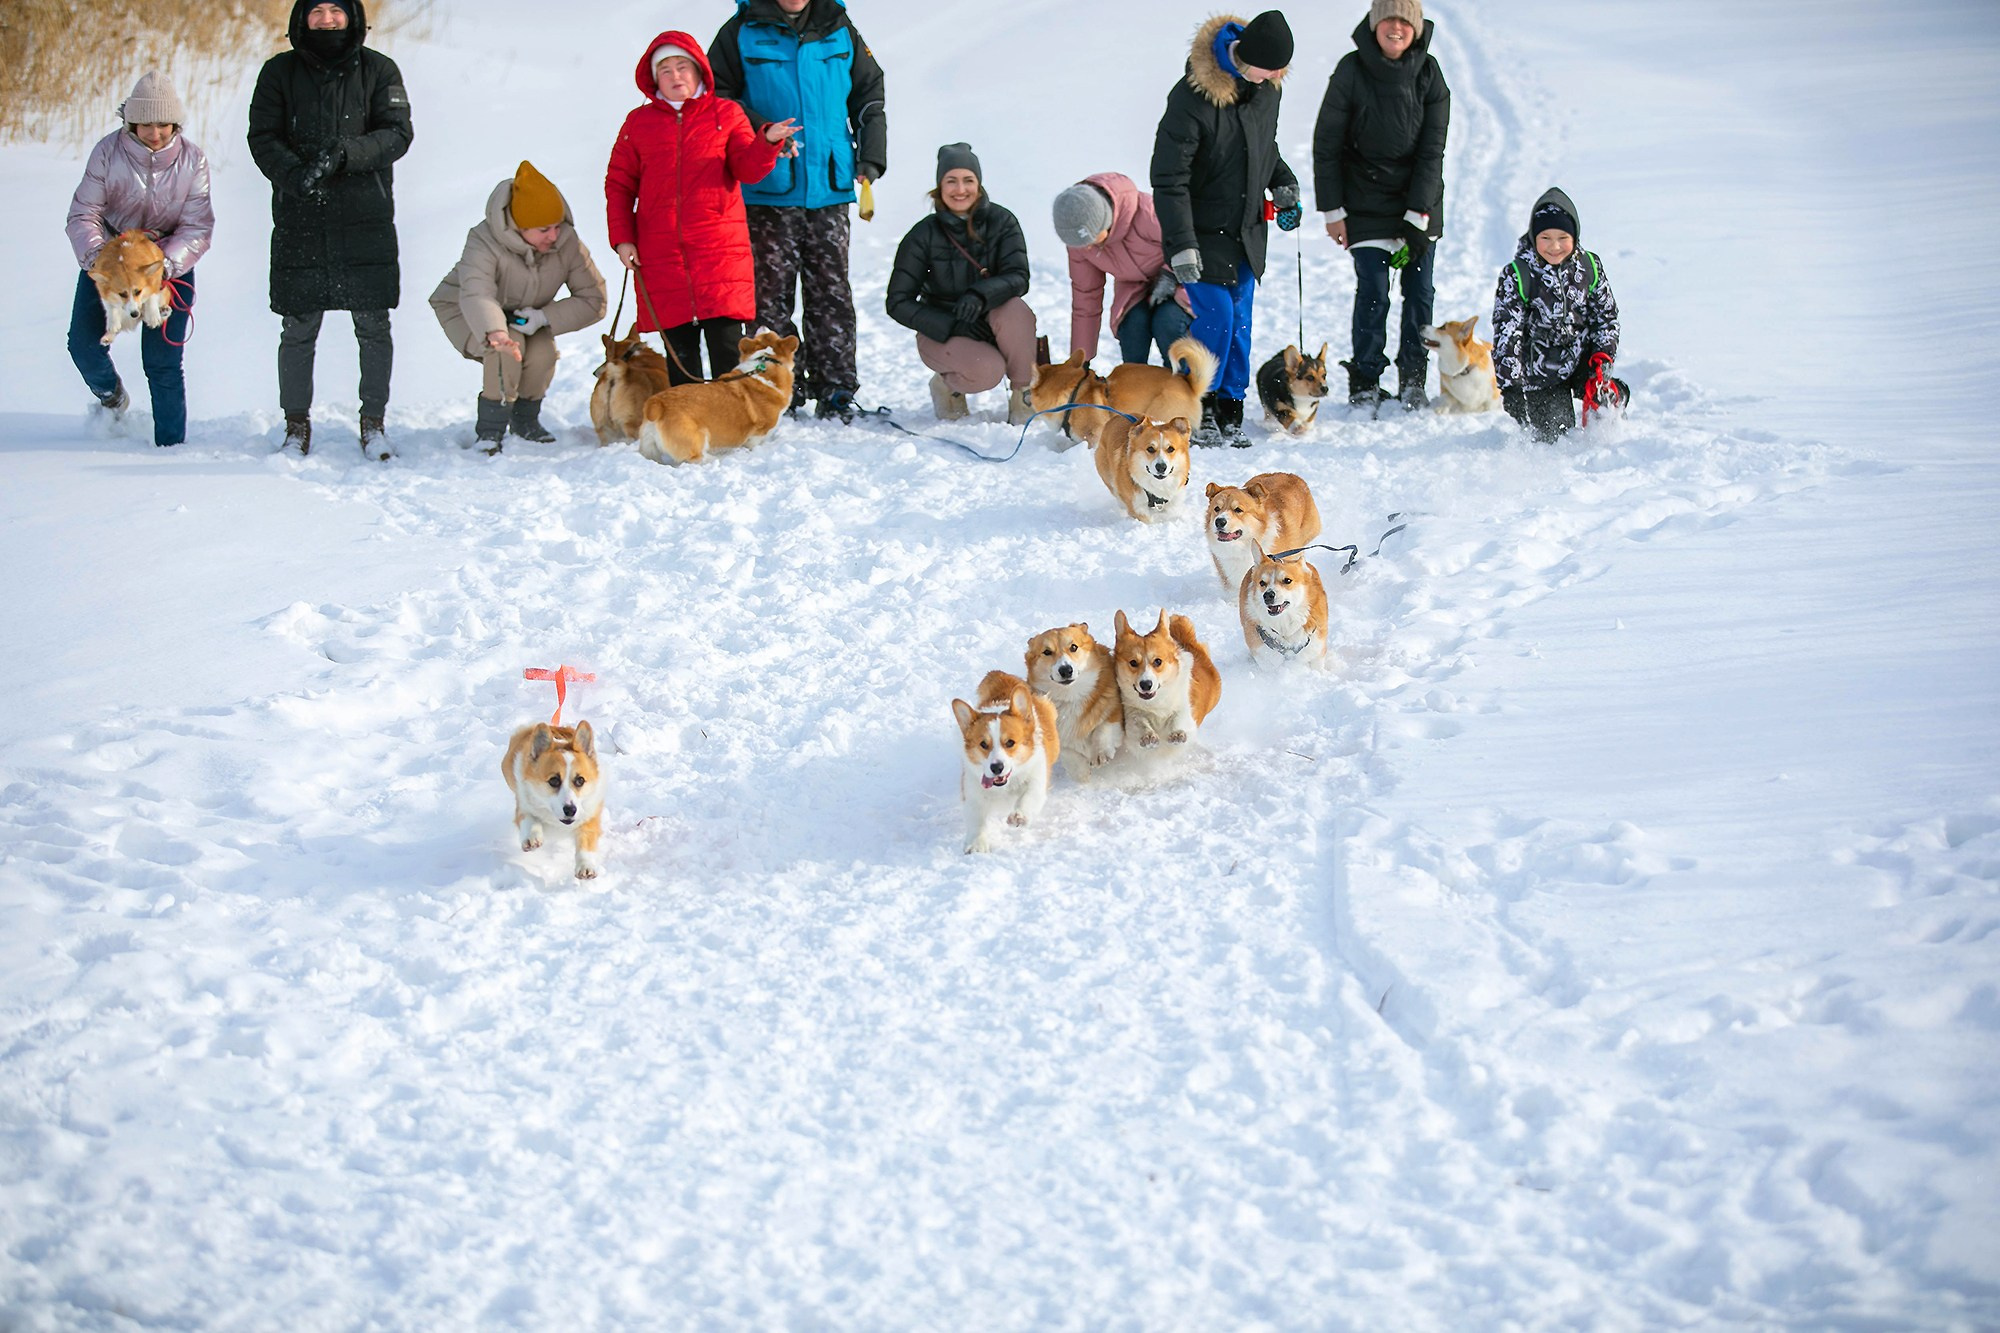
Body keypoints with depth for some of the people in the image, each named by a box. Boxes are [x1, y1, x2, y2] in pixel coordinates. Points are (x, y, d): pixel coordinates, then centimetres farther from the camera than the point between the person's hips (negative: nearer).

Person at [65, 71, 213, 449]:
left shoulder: (192, 159, -13)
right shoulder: (108, 152, -14)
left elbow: (199, 226, -14)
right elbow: (83, 213, -13)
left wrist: (168, 262, -31)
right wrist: (94, 253, -33)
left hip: (171, 263, -1)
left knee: (163, 360, -9)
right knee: (84, 343, -6)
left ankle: (170, 445, 3)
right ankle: (112, 398, 28)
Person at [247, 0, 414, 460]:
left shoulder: (378, 71, 4)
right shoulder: (280, 72, 5)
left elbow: (397, 134, -4)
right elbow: (263, 138, -1)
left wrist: (346, 153, -21)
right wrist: (297, 175, -20)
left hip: (367, 219, 0)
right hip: (299, 220, 0)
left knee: (373, 326, 2)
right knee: (299, 329, 2)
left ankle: (373, 423, 13)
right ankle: (297, 426, 13)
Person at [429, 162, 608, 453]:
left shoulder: (568, 243, -21)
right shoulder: (484, 242, -35)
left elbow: (593, 301, -17)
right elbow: (476, 295, -52)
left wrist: (543, 317, -32)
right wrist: (495, 332, -74)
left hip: (526, 316, 4)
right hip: (465, 315, -4)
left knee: (542, 353, -26)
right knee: (509, 348, -34)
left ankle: (525, 419, 4)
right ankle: (490, 431, -17)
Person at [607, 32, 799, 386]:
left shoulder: (726, 114, 8)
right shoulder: (638, 123, 11)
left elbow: (748, 169, -1)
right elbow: (618, 184, 12)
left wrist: (768, 142, -21)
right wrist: (622, 238, 2)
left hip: (720, 249, -1)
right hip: (661, 256, 2)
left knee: (727, 342, -8)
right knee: (680, 348, 4)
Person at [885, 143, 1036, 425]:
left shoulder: (1001, 222, -8)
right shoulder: (923, 235, -11)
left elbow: (1018, 278, -18)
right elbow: (898, 303, -10)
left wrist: (980, 295, -39)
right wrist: (950, 326, -23)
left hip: (989, 323, 2)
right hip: (940, 331, -2)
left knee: (1015, 309, -33)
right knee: (987, 369, -32)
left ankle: (1024, 396, -16)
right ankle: (948, 385, 3)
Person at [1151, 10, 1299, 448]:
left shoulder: (1267, 87, 0)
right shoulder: (1192, 97, -23)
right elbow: (1169, 177, -20)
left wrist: (1283, 183, 5)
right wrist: (1181, 244, -24)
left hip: (1247, 231, 6)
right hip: (1204, 231, -6)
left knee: (1240, 322, 7)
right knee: (1215, 316, -12)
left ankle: (1229, 415, 14)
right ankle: (1197, 414, 2)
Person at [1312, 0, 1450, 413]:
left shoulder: (1429, 73, -6)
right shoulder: (1351, 71, -11)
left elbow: (1432, 149, -6)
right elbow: (1326, 145, -5)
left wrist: (1417, 217, -12)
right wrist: (1333, 210, -6)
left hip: (1420, 197, 2)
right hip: (1367, 199, -2)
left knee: (1419, 290, 3)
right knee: (1373, 292, -8)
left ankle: (1413, 379, 17)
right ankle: (1365, 382, 5)